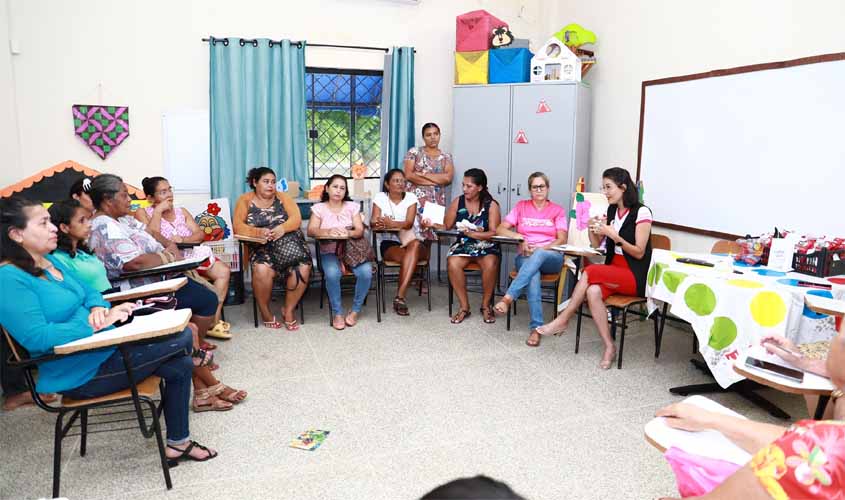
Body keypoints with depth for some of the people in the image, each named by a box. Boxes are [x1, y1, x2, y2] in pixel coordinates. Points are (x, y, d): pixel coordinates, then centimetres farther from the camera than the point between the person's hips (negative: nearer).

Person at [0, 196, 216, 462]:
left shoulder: (50, 261, 9)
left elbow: (89, 291, 16)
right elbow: (36, 337, -27)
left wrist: (98, 308, -8)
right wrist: (96, 323, -27)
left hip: (106, 348, 9)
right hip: (81, 373, -9)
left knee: (180, 366, 4)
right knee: (182, 336, -15)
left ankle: (178, 443, 17)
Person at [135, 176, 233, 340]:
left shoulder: (182, 211, 20)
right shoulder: (143, 213, 6)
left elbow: (200, 234, 7)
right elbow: (151, 238, -13)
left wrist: (182, 239, -13)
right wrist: (158, 211, -8)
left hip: (191, 256, 6)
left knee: (223, 270, -18)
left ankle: (214, 320, -17)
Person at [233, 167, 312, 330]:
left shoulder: (283, 197, 12)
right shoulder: (245, 200, 9)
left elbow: (296, 218, -2)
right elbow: (238, 226, -5)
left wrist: (283, 228, -25)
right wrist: (259, 232, -24)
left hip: (288, 244, 2)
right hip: (260, 247, -2)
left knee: (303, 268, -27)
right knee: (262, 269, -34)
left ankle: (289, 309, -6)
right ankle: (265, 311, -9)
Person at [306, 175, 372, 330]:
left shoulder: (352, 206, 10)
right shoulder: (319, 208, 6)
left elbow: (360, 230, 0)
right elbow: (311, 231, -7)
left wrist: (349, 233, -24)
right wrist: (328, 231, -27)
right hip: (329, 252, -1)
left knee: (366, 272, -28)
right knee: (332, 273, -35)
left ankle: (355, 310, -7)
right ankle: (337, 312, -13)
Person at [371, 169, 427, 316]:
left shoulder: (411, 197, 5)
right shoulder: (380, 197, 6)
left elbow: (409, 223, -12)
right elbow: (373, 222, -6)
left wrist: (391, 223, -33)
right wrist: (379, 224, -32)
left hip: (413, 243, 1)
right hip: (390, 244, -1)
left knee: (415, 245, -37)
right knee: (408, 257, -35)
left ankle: (399, 296, -38)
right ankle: (401, 298, -28)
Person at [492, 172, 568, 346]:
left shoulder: (557, 210, 11)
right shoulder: (521, 206, 13)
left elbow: (562, 240, 0)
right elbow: (500, 229, 5)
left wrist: (540, 249, -16)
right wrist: (520, 237, -14)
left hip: (551, 257, 0)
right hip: (525, 257, 0)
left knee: (538, 256, -38)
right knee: (533, 276, -36)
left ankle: (508, 298, -46)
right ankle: (536, 328, -40)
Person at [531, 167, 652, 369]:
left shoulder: (641, 212, -10)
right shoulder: (611, 211, 11)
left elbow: (639, 253, -11)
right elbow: (596, 244, 13)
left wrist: (614, 235, -22)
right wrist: (592, 229, -7)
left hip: (635, 276, -5)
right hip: (613, 270, 5)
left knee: (590, 271, -29)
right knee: (593, 291, -29)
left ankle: (563, 320, -16)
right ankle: (609, 347, -22)